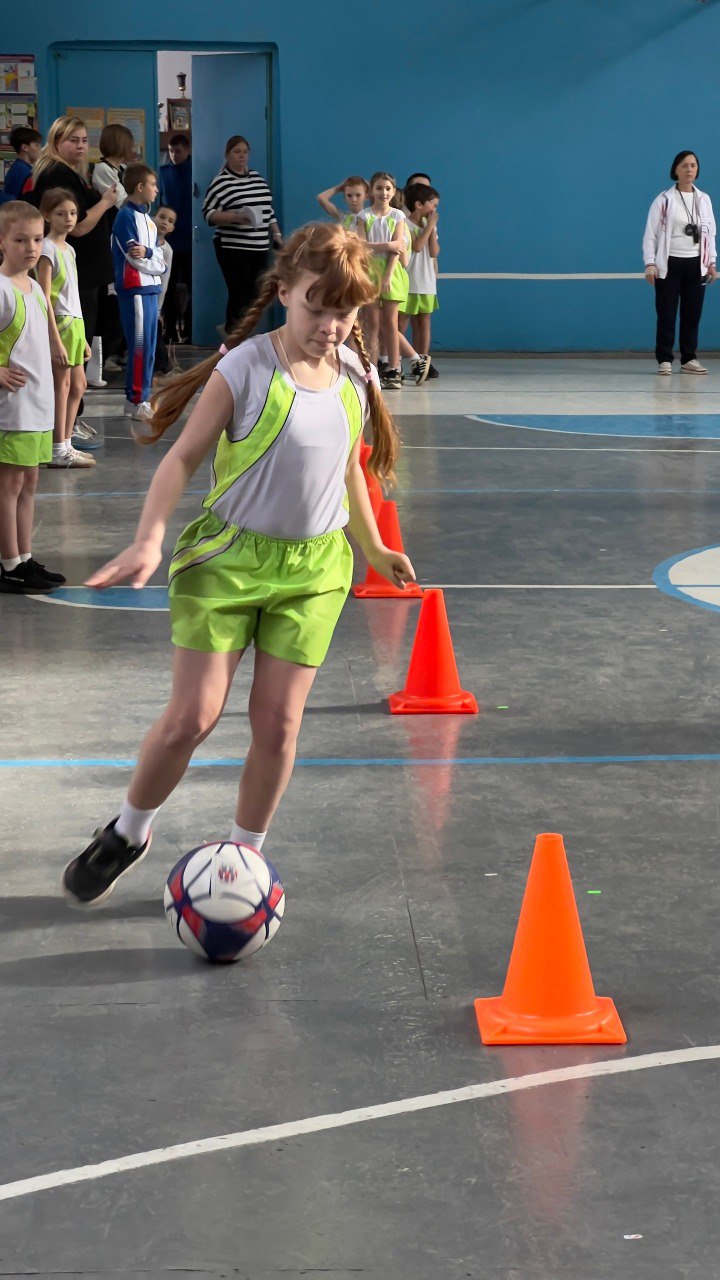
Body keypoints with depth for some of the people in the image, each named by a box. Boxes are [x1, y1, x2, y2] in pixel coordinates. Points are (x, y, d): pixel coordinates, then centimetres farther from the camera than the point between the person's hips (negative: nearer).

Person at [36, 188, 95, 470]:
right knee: (62, 385, -5)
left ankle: (66, 444, 21)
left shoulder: (68, 248, 14)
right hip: (57, 323, -9)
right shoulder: (47, 249, -12)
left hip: (74, 322, 9)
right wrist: (55, 339, -23)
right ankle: (59, 450, 0)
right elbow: (45, 298, -18)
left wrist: (81, 337, 17)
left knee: (77, 385, 13)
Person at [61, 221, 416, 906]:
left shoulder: (355, 377, 1)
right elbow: (184, 457, -10)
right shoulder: (245, 368, -14)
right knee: (193, 715, -5)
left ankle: (243, 856, 19)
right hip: (227, 558, -4)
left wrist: (372, 546, 25)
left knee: (278, 721, 0)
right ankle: (127, 833, 21)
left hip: (313, 567, 4)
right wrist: (148, 540, -21)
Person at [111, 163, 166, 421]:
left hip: (151, 288, 9)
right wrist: (157, 262, -2)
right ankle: (137, 400, -2)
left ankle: (136, 397, 18)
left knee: (148, 347, 11)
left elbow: (159, 257, 9)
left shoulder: (147, 218, 17)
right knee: (140, 346, -7)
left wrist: (148, 252, -11)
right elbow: (133, 257, -16)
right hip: (135, 289, -9)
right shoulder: (127, 216, -10)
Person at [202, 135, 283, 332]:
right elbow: (209, 214, -10)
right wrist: (236, 216, -21)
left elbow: (268, 208, 22)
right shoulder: (220, 182, -5)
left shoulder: (257, 177, 15)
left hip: (260, 248, 6)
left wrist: (276, 234, 17)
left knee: (255, 295, 4)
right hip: (233, 248, -6)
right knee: (240, 295, -11)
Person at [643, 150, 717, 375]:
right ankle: (664, 360, 1)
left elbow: (710, 233, 14)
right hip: (669, 264, -4)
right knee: (666, 315, -4)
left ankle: (689, 359, 11)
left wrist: (711, 262, 8)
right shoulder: (664, 200, -3)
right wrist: (650, 264, -11)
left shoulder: (704, 199, 10)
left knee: (692, 314, 4)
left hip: (696, 264, 4)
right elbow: (650, 234, -3)